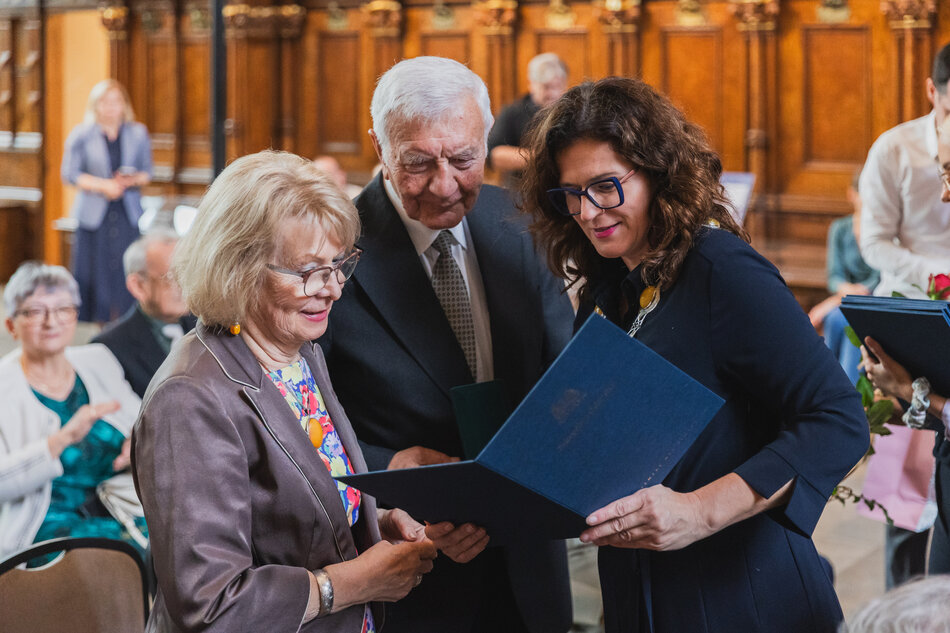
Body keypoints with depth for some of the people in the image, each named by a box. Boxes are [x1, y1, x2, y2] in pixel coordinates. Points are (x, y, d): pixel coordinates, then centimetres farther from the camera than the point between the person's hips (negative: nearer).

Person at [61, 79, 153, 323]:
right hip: (93, 214, -1)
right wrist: (103, 185, -14)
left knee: (125, 268, -6)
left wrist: (131, 180, -11)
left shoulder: (138, 134, 10)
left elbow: (148, 172, 12)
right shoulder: (81, 135, 4)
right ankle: (92, 323, 2)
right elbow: (70, 173, -1)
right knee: (92, 270, -4)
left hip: (127, 214, 1)